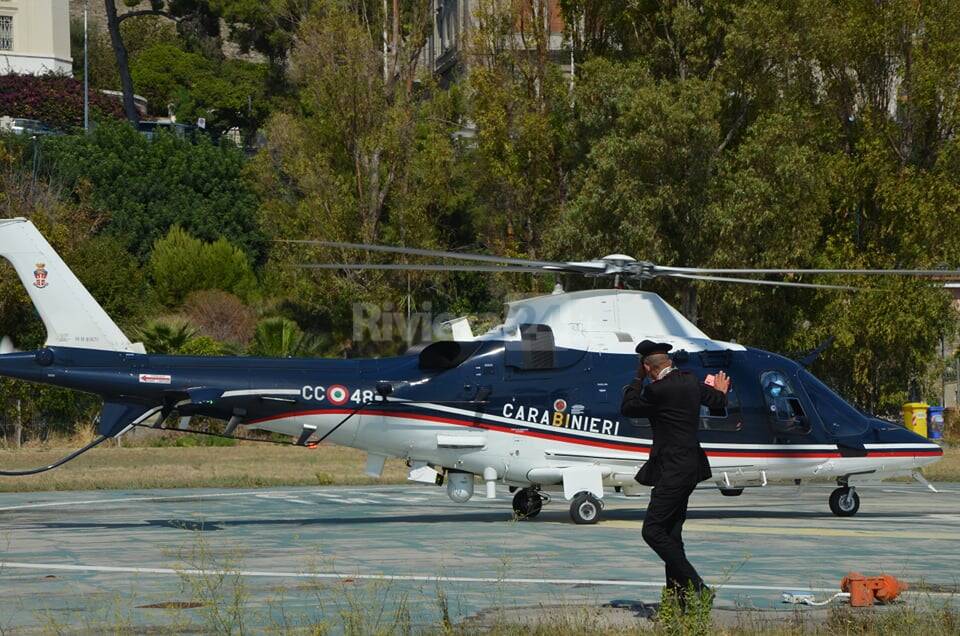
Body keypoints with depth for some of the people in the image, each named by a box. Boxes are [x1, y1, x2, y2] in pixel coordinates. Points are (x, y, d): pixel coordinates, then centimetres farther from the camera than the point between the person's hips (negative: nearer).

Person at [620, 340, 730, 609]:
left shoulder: (658, 390, -18)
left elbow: (627, 408, -4)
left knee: (653, 531, -10)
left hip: (673, 471, -9)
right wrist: (721, 392, 47)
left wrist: (638, 379, 7)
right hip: (690, 465, 9)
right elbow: (717, 401, 24)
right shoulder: (690, 381, 7)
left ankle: (697, 588, -15)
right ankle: (678, 596, 13)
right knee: (671, 533, 13)